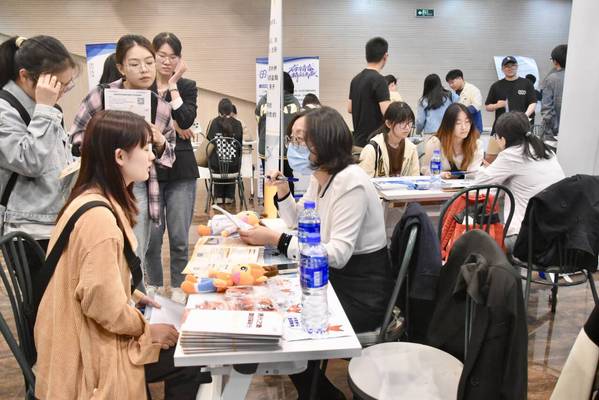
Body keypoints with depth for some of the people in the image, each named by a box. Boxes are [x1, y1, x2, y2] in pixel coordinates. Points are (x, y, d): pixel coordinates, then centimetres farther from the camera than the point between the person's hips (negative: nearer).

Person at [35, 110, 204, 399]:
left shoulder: (92, 199, 3)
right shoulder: (98, 215, -29)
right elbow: (104, 304, -29)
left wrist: (131, 295, 8)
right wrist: (146, 329, -14)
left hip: (86, 333, 9)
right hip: (90, 350, -9)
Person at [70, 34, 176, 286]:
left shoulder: (161, 107, 1)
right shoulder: (101, 96, -8)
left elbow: (169, 156, 11)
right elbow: (75, 137, 1)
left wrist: (159, 144, -10)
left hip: (139, 191, 3)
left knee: (135, 263, 13)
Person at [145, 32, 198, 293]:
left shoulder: (187, 86, 8)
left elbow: (186, 121, -9)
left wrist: (173, 85, -7)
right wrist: (171, 125, -10)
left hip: (180, 169, 0)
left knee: (180, 236, 1)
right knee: (152, 234, 4)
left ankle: (178, 286, 19)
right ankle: (153, 285, 24)